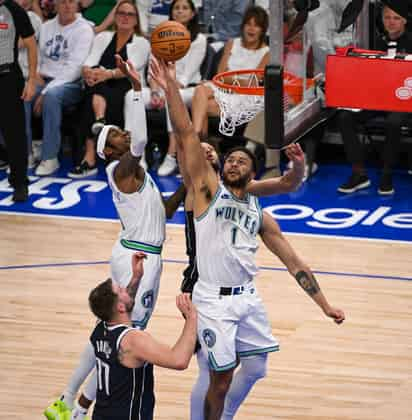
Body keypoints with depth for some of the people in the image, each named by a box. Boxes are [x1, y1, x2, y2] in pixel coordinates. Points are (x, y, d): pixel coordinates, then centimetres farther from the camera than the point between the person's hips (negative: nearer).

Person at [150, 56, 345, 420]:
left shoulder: (260, 215, 15)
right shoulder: (210, 191, 3)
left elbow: (294, 263, 16)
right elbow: (187, 135, -8)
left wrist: (325, 305, 13)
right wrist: (171, 88, -18)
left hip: (248, 297, 5)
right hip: (213, 299, -5)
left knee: (256, 370, 9)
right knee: (222, 378, -4)